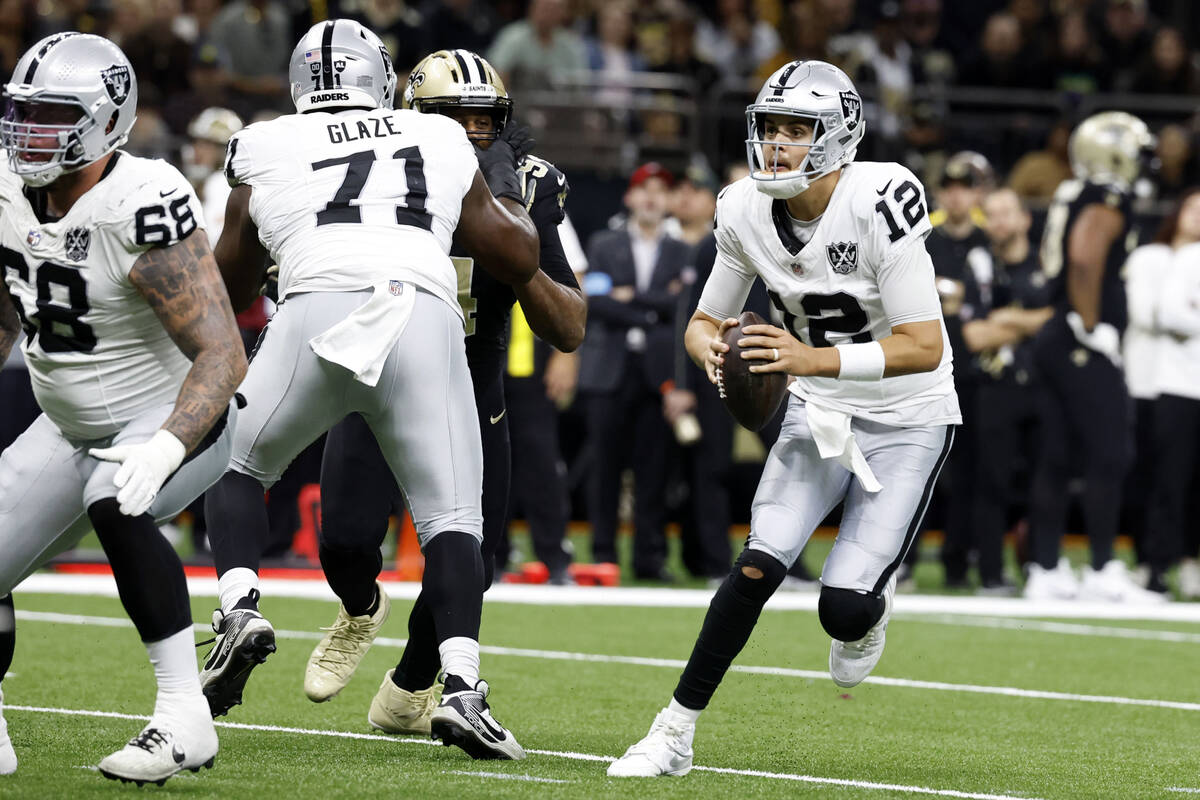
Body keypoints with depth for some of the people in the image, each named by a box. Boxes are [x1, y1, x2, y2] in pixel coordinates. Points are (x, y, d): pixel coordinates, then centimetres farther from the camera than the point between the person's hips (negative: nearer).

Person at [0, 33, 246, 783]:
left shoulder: (141, 209, -28)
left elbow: (223, 358, -32)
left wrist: (164, 449, -46)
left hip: (177, 415, -8)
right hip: (71, 426, 8)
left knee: (115, 503, -38)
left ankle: (185, 716, -31)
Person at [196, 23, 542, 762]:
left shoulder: (266, 150, 20)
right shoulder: (444, 143, 22)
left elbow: (229, 290, 31)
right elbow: (519, 261, 28)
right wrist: (512, 195, 47)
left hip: (318, 313, -1)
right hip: (426, 318, 1)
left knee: (236, 465, 23)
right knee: (452, 518, 7)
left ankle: (240, 607, 1)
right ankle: (462, 685, -12)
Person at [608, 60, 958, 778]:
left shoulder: (881, 203, -25)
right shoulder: (746, 212, -8)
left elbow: (925, 347, -28)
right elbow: (707, 319, 5)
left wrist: (814, 359, -38)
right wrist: (709, 345, -20)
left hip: (907, 420, -4)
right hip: (819, 414, 4)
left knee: (845, 608, -14)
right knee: (758, 568, -14)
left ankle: (876, 596, 24)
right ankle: (675, 734, -4)